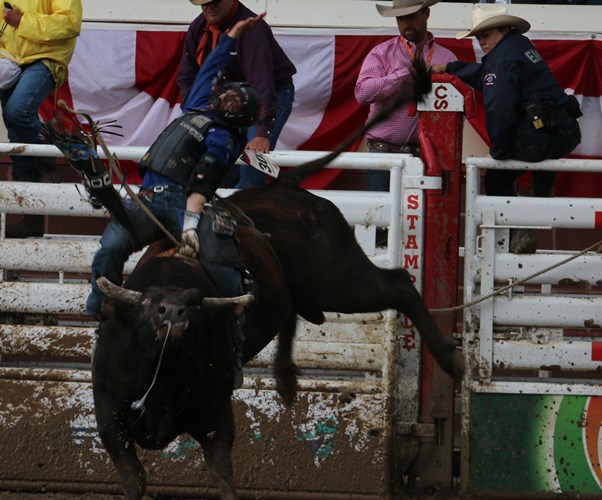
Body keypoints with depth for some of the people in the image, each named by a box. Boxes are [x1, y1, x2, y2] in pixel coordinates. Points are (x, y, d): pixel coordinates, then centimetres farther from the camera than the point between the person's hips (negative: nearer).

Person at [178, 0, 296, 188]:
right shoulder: (198, 28, -8)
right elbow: (187, 76, 1)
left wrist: (263, 133, -46)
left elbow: (262, 83, -39)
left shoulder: (251, 29, -31)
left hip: (273, 94, -7)